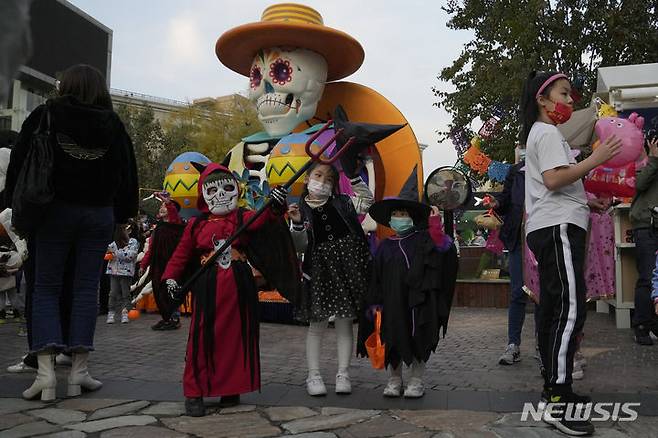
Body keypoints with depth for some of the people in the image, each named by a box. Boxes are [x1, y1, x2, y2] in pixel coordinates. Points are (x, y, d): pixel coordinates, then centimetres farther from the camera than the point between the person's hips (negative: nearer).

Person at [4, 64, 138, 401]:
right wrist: (123, 215, 13)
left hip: (55, 211, -1)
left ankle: (46, 370, -6)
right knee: (86, 288, 5)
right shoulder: (113, 125, 6)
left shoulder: (45, 115, 0)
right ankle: (79, 370, 5)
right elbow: (128, 173, 7)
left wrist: (17, 204, 9)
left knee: (45, 287, 5)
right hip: (99, 215, 2)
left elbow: (19, 160, 1)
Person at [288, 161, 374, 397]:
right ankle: (314, 375, 13)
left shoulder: (342, 203, 9)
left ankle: (342, 374, 14)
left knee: (344, 321, 5)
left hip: (348, 264, 1)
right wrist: (297, 225, -19)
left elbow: (368, 202, -1)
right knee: (317, 323, 3)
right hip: (320, 268, -1)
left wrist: (354, 177, -7)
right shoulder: (302, 210, 4)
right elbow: (302, 246, -2)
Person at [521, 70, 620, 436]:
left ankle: (555, 388, 16)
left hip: (550, 228, 11)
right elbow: (553, 179, -20)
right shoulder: (547, 132, -5)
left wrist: (587, 202, 19)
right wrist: (596, 159, -14)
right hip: (558, 227, -11)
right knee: (570, 310, -18)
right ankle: (557, 403, -20)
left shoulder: (540, 133, 27)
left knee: (554, 309, 10)